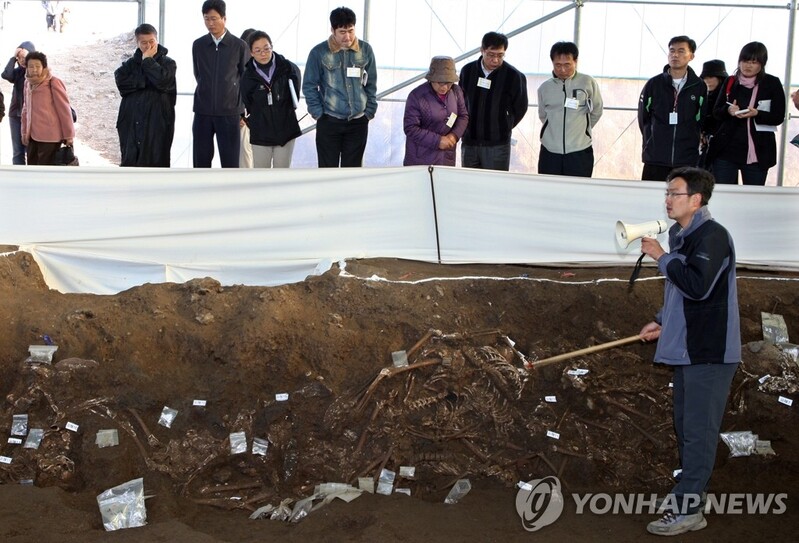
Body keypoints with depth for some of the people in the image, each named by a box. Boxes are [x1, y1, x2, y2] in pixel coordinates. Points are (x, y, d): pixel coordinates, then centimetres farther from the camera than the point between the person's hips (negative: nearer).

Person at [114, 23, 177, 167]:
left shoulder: (167, 63, 5)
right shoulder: (131, 63, 14)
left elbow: (162, 80, -16)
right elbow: (121, 80, -5)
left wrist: (147, 60, -4)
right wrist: (146, 81, -9)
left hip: (157, 123, -3)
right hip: (131, 122, 3)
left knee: (155, 162, -3)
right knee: (129, 163, 4)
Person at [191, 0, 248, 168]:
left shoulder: (240, 46, -2)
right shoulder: (198, 45, 4)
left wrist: (242, 111, 4)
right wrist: (208, 94, 13)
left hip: (229, 113, -2)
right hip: (203, 112, 2)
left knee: (230, 163, -1)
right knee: (201, 162, 5)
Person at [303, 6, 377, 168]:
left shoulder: (365, 50, 0)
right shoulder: (319, 52, -7)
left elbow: (371, 85, 9)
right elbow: (309, 86, -1)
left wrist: (370, 111, 5)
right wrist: (318, 114, -6)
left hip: (358, 122, 2)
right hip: (329, 121, -2)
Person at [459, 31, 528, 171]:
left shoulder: (514, 76, -10)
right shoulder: (468, 71, 0)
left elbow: (520, 108, 3)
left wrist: (503, 128, 8)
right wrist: (467, 128, 11)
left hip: (497, 145, -3)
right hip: (469, 142, 4)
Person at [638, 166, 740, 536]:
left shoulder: (712, 236, -15)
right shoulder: (682, 236, 15)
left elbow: (698, 286, -28)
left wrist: (662, 257, -18)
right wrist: (661, 323, 16)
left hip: (709, 352, -10)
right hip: (687, 349, 10)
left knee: (698, 430, -6)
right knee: (686, 426, 16)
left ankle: (687, 509, -3)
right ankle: (689, 491, 27)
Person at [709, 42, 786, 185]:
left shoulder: (772, 84, 1)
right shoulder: (730, 82, 9)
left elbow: (778, 117, -3)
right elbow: (716, 112, 9)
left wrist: (757, 114, -21)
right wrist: (728, 110, -13)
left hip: (758, 151, -2)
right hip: (727, 148, 2)